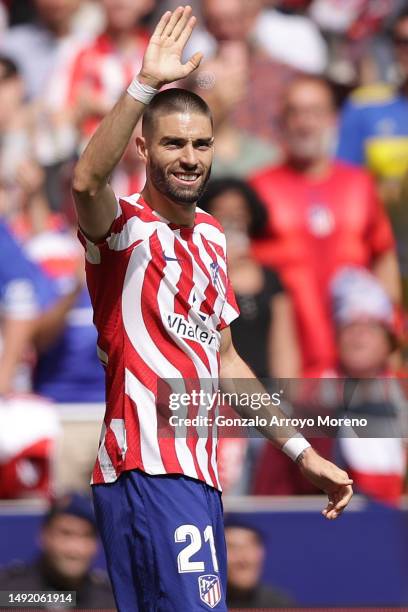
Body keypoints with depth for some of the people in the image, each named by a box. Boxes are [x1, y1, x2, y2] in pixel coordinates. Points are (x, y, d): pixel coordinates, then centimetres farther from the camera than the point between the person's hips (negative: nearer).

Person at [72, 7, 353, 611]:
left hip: (200, 473, 8)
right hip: (148, 470, -8)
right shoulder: (125, 227, -6)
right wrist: (147, 84, -38)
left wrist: (301, 451, 25)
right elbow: (87, 181, -31)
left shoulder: (211, 237, 18)